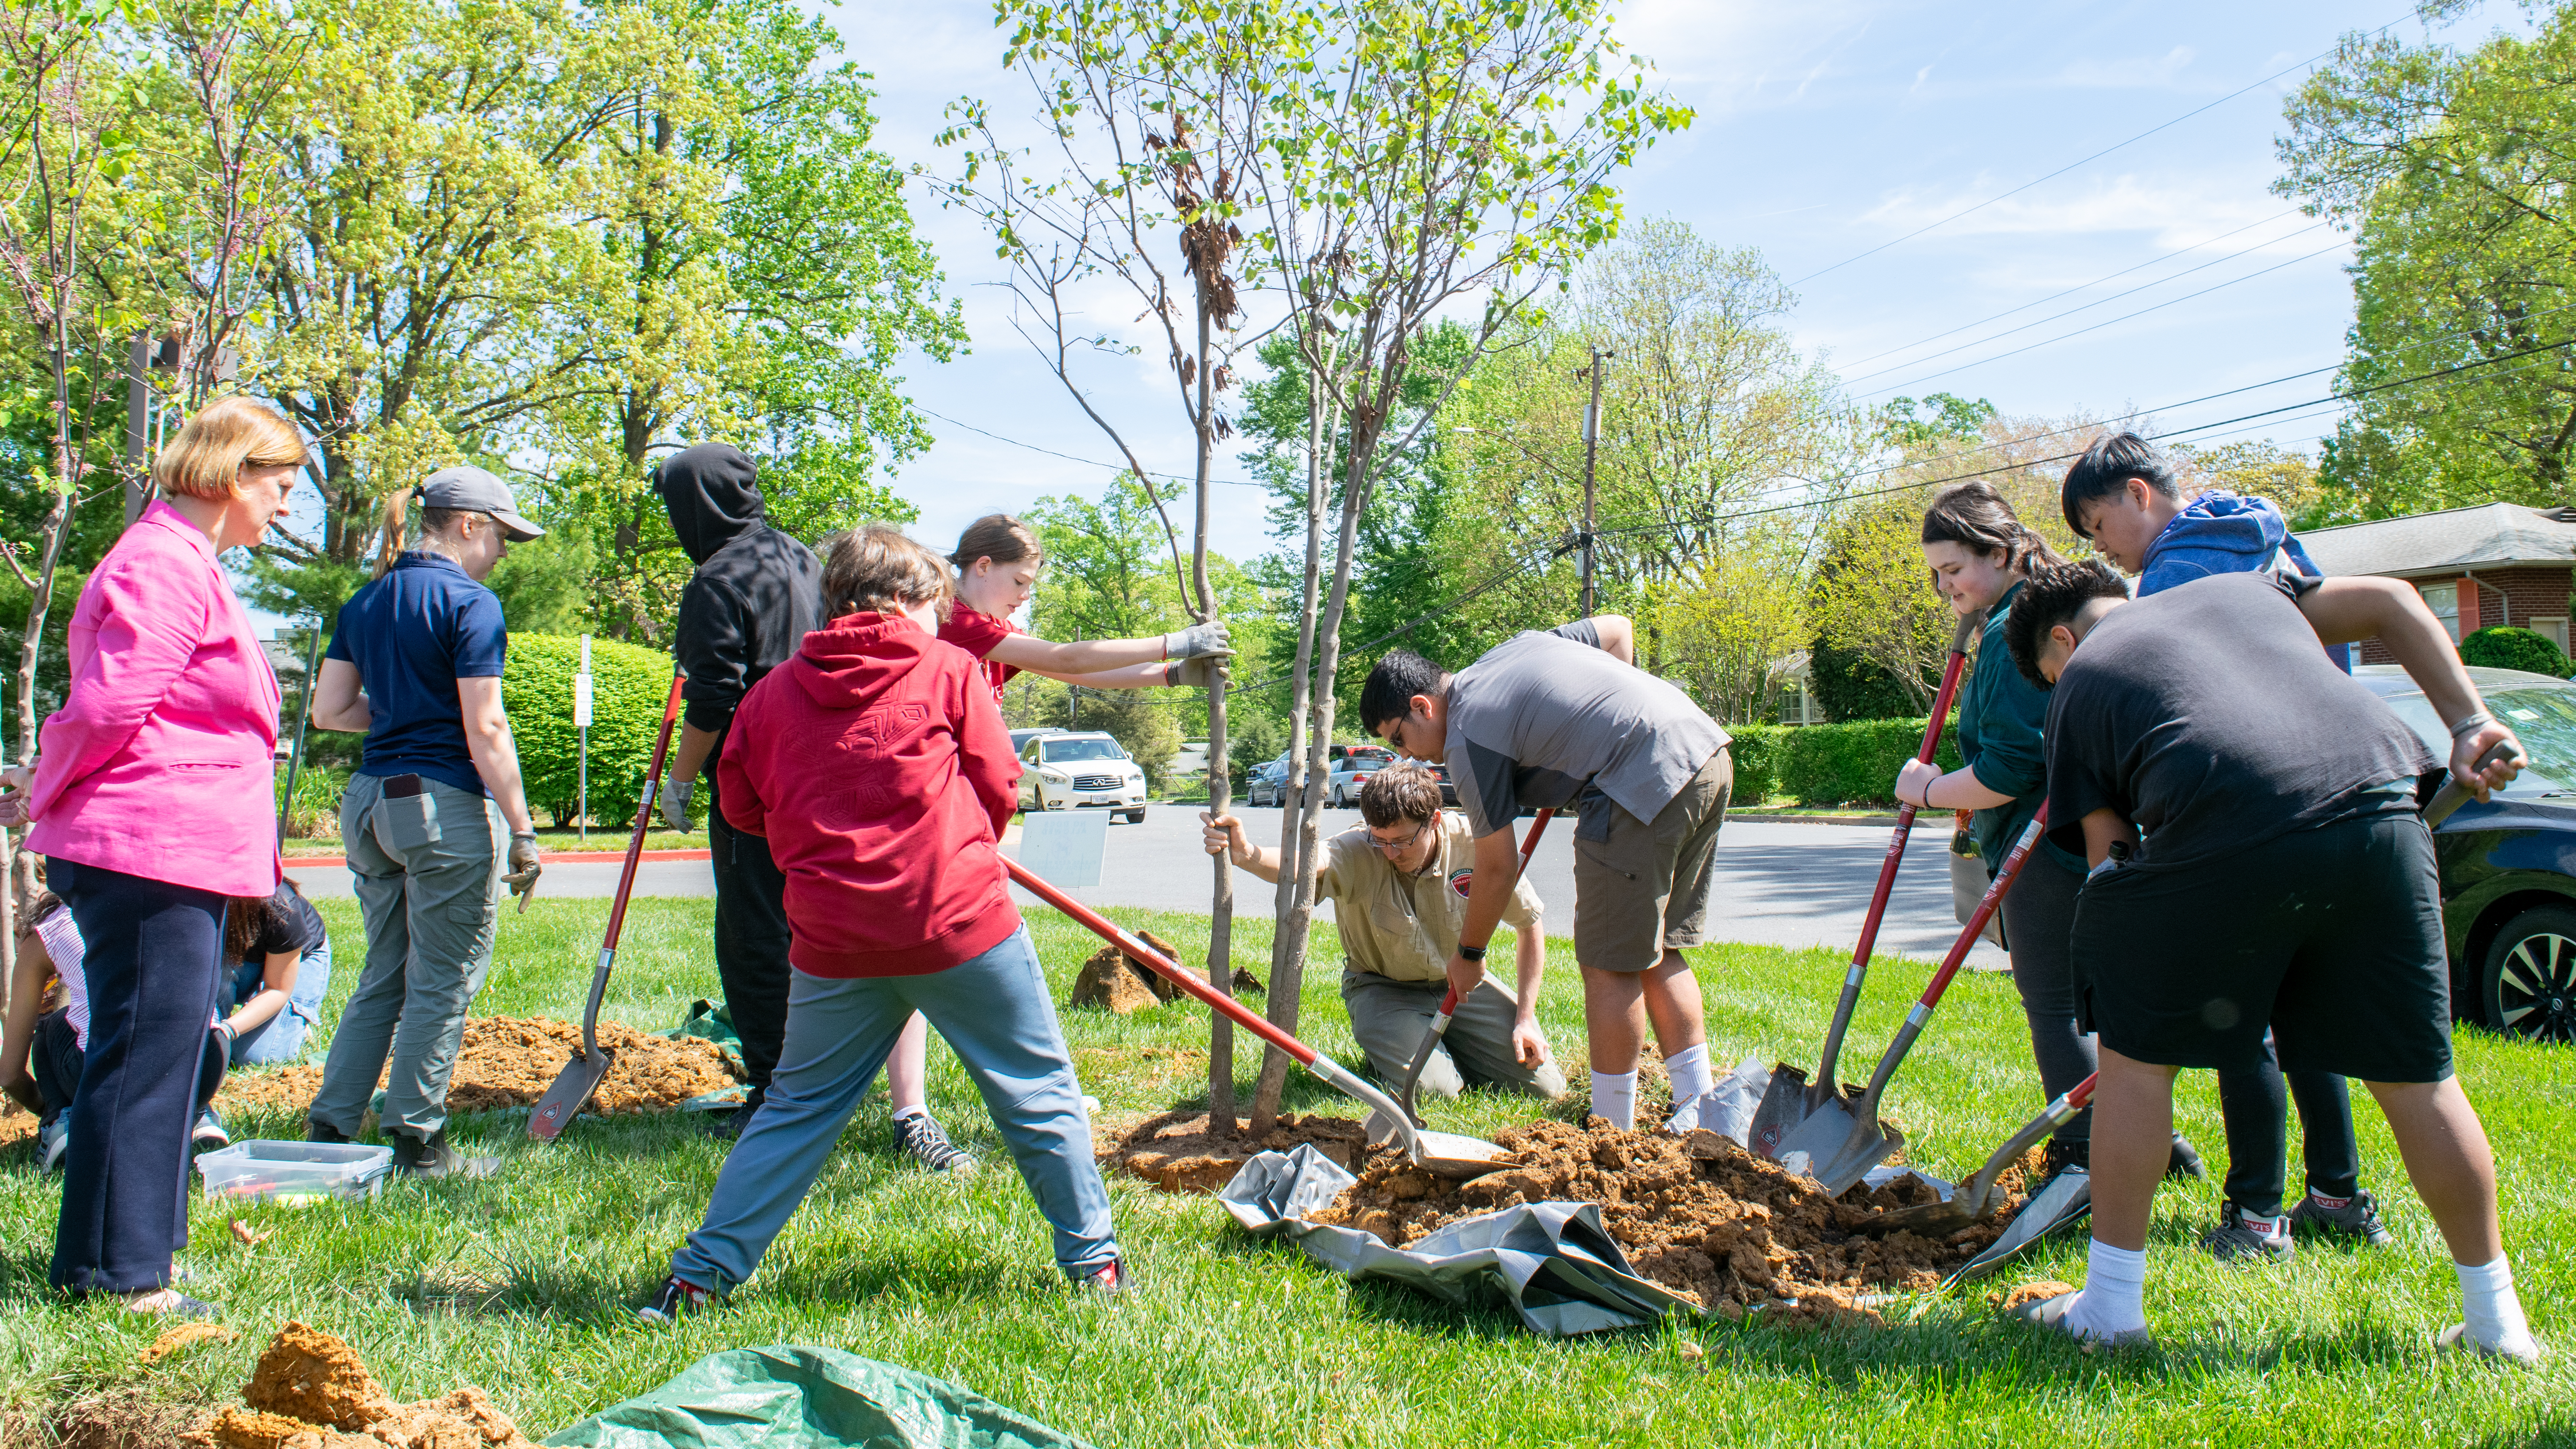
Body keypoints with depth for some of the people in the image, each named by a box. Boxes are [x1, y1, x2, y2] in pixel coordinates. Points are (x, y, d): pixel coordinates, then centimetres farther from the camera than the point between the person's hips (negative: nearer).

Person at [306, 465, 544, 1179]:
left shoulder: (365, 602, 12)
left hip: (370, 800, 8)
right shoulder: (471, 603, -11)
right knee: (442, 984, 3)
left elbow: (328, 710, 12)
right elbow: (484, 729, -15)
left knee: (383, 976, 18)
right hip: (446, 805, -8)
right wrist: (522, 832, -12)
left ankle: (329, 1128, 18)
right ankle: (417, 1144, 10)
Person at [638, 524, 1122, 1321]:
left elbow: (741, 805, 13)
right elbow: (1000, 787, 2)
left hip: (835, 940, 3)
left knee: (799, 1105, 16)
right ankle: (1093, 1258, 17)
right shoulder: (950, 670, -1)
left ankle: (701, 1273, 15)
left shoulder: (774, 691, 7)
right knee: (1039, 1092, 11)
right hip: (962, 924, -3)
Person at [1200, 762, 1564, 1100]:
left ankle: (1449, 1044, 22)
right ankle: (1383, 1046, 9)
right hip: (1383, 987, -2)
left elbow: (1529, 926, -6)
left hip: (1461, 985, 3)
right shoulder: (1359, 851, -28)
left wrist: (1526, 1017, -8)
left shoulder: (1474, 845, -21)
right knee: (1431, 1087, -26)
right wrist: (1247, 855, -74)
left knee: (1545, 1084, -4)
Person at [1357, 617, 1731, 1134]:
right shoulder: (1517, 645, 19)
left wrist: (1469, 954, 14)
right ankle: (1698, 1115, 18)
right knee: (1656, 954, 16)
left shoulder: (1468, 740, -5)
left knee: (1610, 964, 1)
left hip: (1647, 786, -10)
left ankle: (1612, 1135, 8)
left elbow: (1498, 868, -1)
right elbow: (1618, 630, 28)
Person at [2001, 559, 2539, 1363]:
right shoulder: (2239, 587, 34)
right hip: (2379, 813, 4)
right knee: (2415, 1077, 16)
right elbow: (2390, 601, 23)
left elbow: (2108, 851, 16)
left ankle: (2111, 1306, 18)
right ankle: (2497, 1320, 27)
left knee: (2138, 1056, 14)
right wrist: (2471, 723, 20)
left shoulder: (2080, 680, 20)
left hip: (2223, 837, -4)